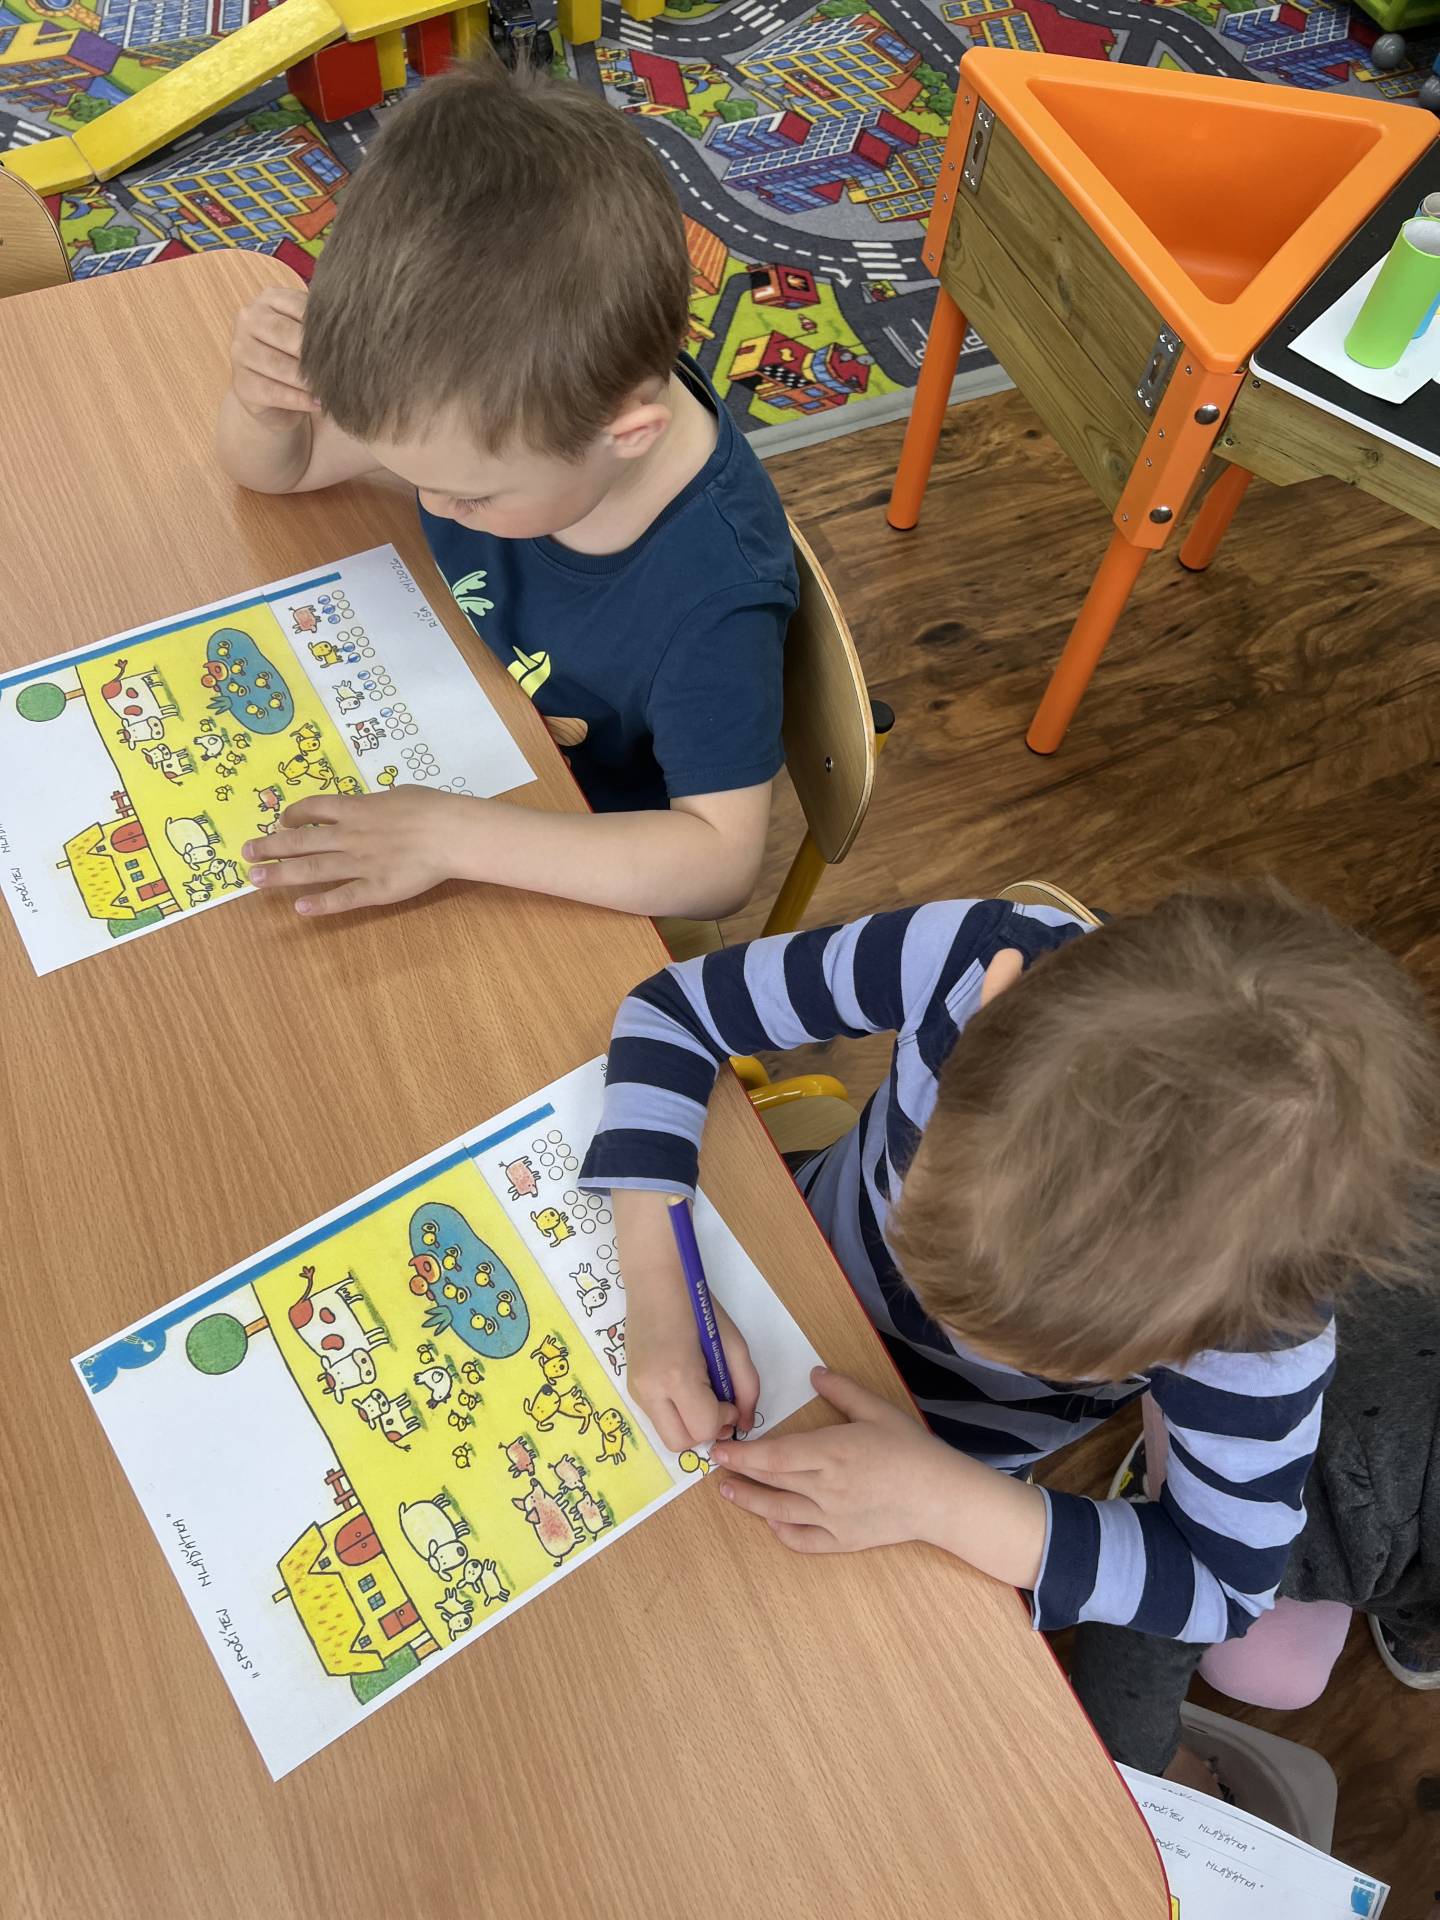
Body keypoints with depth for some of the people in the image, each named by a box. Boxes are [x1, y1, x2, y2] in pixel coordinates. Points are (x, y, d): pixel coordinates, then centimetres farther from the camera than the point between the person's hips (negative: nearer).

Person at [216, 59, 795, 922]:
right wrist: (261, 397, -30)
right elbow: (274, 466, -5)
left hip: (570, 872, -4)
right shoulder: (480, 386, -20)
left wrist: (454, 836, -42)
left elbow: (722, 859, -34)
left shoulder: (715, 588, -36)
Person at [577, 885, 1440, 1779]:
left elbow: (1227, 1584, -21)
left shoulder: (1262, 1313, -37)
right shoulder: (974, 956, -38)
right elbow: (672, 1006, -27)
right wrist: (660, 1287, -37)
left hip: (942, 1466, -1)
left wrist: (939, 1501, -35)